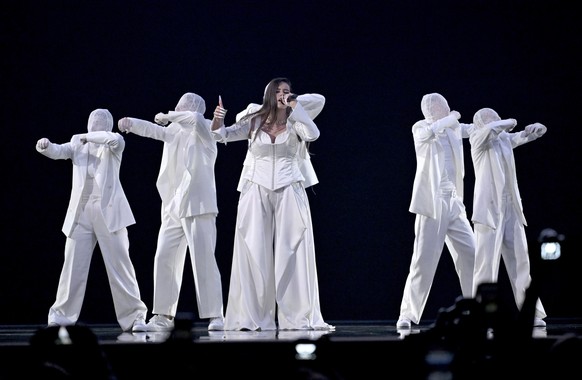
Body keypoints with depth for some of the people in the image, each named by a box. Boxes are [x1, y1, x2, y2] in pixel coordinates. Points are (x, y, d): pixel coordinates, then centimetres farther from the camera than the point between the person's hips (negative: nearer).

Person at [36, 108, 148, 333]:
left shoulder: (114, 146, 5)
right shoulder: (77, 142, 16)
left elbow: (116, 139, -17)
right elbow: (58, 151, 1)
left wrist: (89, 137, -7)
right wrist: (45, 145, -20)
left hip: (108, 211, -3)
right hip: (80, 213, 3)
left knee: (119, 264, -3)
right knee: (73, 263, 6)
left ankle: (134, 316, 1)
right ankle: (62, 313, 16)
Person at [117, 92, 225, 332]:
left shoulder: (205, 130, -4)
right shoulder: (175, 130, 15)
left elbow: (196, 118, -23)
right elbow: (154, 130, 6)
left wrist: (168, 116, -12)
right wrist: (130, 123, -11)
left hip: (198, 206, -7)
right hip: (173, 208, 7)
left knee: (203, 261, -8)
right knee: (164, 258, 3)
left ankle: (216, 315, -3)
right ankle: (164, 316, 8)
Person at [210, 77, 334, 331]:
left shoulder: (294, 122, 4)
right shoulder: (254, 121, 5)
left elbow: (313, 134, -13)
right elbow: (224, 135, 1)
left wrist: (295, 106, -13)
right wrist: (218, 124, -19)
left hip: (289, 192, 0)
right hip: (256, 191, 0)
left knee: (292, 253, -1)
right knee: (255, 253, 0)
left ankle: (297, 316, 1)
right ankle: (253, 317, 3)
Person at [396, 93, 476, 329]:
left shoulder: (454, 128, 13)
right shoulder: (420, 128, -4)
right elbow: (429, 132, -27)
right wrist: (451, 118, -15)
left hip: (454, 203, 7)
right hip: (432, 203, -6)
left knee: (471, 256, 6)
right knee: (424, 260, -10)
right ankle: (407, 315, -4)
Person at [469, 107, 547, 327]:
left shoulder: (505, 138, 14)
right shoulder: (477, 139, -3)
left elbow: (539, 131, 20)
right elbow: (490, 130, -26)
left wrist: (534, 128, -4)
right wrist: (508, 123, -7)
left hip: (512, 210, 6)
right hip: (489, 210, -6)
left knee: (520, 261, 4)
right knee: (487, 263, -8)